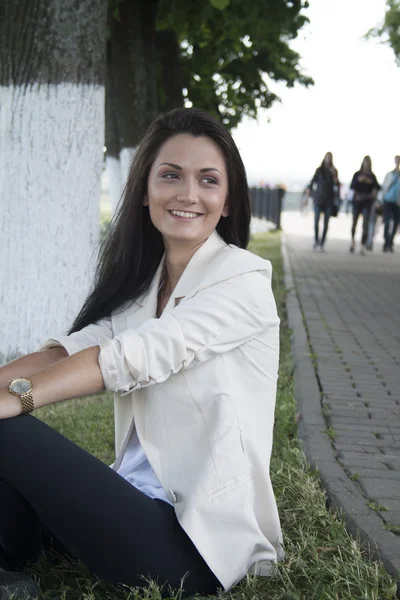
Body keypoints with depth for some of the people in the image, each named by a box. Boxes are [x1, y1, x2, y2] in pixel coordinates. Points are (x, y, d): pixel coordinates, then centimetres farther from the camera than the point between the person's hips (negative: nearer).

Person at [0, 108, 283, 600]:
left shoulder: (244, 279, -10)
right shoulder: (140, 283, 12)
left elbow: (141, 354, -23)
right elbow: (68, 350, -1)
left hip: (195, 541, -7)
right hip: (142, 505, 7)